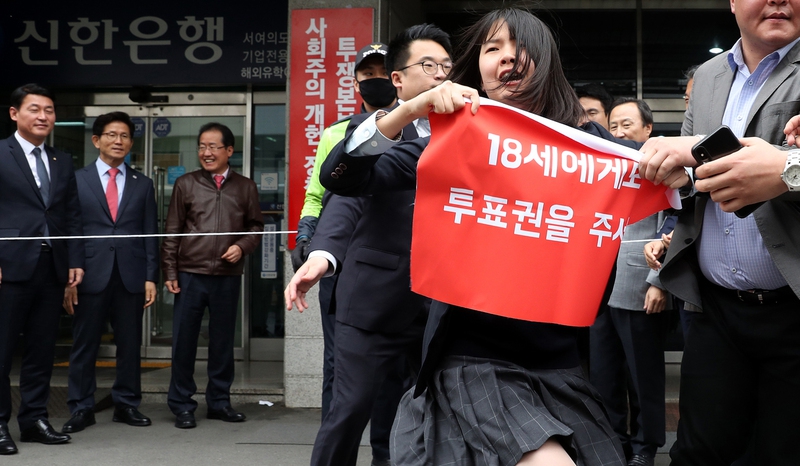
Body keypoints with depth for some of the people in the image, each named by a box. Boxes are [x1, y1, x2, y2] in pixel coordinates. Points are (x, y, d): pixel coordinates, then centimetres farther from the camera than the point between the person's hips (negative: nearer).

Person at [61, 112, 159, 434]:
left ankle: (126, 405, 19)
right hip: (90, 275, -2)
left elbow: (150, 234, 8)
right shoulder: (76, 179, 4)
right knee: (84, 345, 3)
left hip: (132, 276, 2)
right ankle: (81, 409, 14)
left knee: (130, 345, 8)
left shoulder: (143, 184, 11)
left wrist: (151, 277, 1)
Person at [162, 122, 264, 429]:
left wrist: (242, 246, -7)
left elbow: (256, 225, 12)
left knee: (223, 340, 10)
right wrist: (169, 272, -1)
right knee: (184, 340, 3)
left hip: (228, 276, 1)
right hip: (190, 274, -1)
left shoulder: (245, 187, 6)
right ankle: (182, 405, 15)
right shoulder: (185, 185, 3)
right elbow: (172, 232, 4)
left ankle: (219, 402, 23)